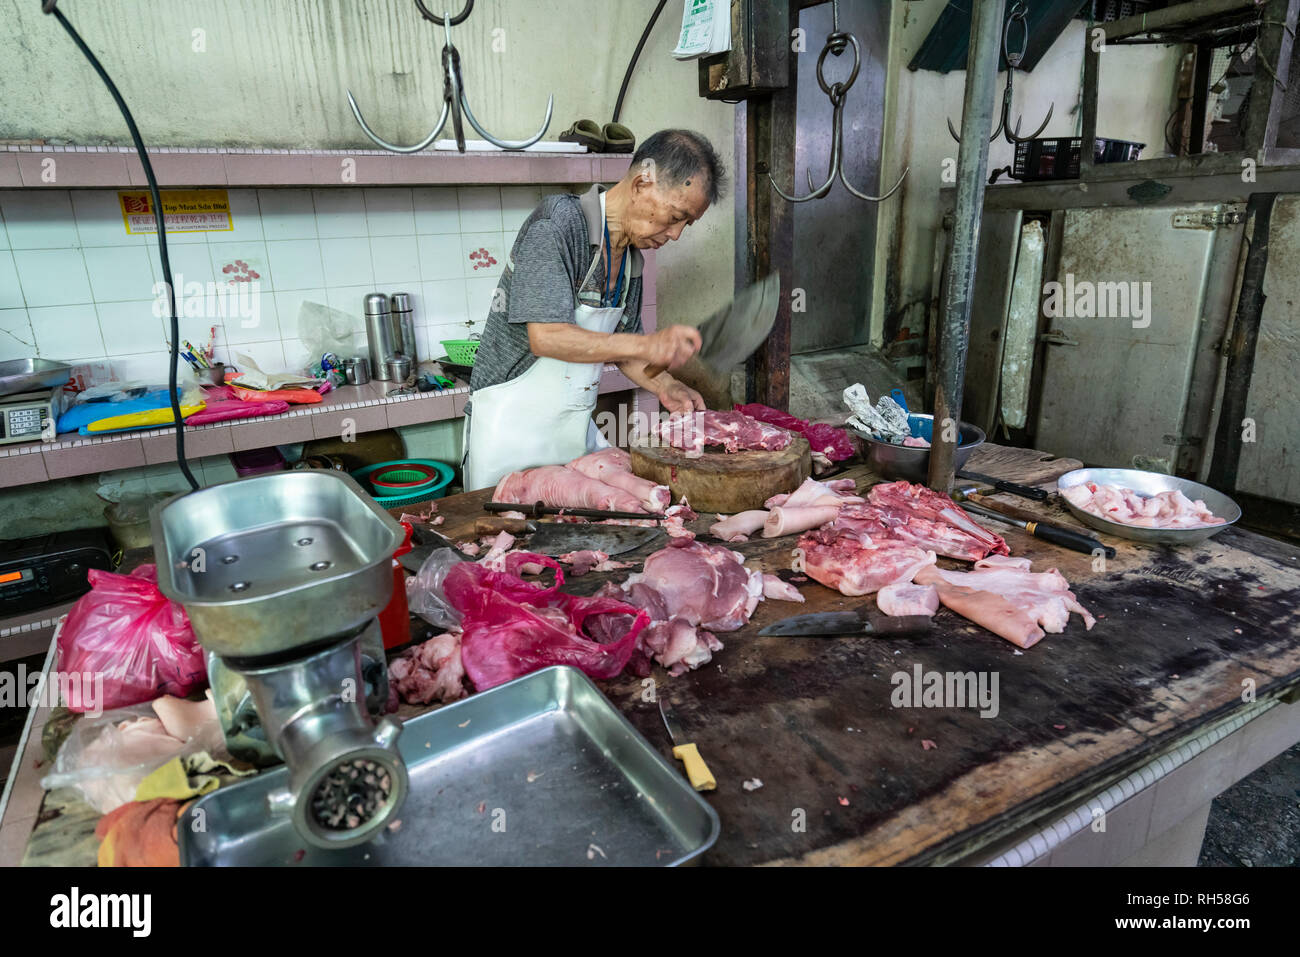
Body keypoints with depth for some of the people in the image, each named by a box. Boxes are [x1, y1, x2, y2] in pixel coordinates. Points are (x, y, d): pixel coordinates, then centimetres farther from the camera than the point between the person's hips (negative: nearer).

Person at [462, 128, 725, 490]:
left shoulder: (632, 254, 7)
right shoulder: (558, 221, -17)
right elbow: (545, 337, -26)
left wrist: (665, 386, 0)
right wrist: (647, 345, -30)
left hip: (576, 427, 7)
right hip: (512, 425, -7)